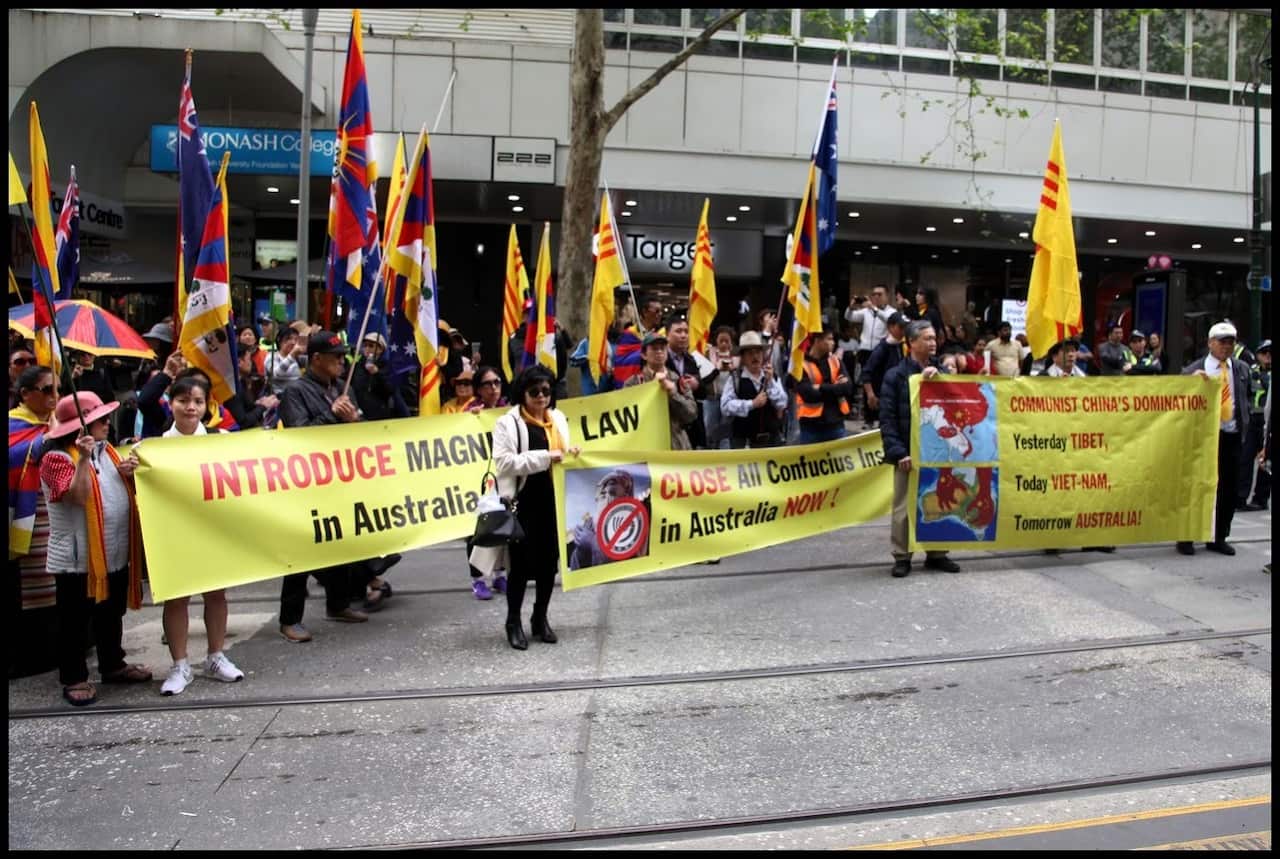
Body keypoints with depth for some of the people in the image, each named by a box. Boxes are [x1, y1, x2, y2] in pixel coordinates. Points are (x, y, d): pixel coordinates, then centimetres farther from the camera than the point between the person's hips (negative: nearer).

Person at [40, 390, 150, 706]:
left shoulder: (106, 450, 11)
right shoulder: (57, 458, -14)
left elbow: (124, 490, 18)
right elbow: (78, 496, -27)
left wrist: (128, 473, -3)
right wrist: (83, 459, -35)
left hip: (115, 554, 8)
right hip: (77, 558, -8)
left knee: (112, 614, 19)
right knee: (75, 620, 4)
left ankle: (113, 665, 33)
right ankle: (74, 678, 13)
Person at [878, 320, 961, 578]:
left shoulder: (940, 373, 10)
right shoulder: (896, 376, -1)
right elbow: (887, 420, -5)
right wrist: (899, 453, -15)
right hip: (910, 454, -4)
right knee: (905, 508, 0)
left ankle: (937, 554, 20)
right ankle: (902, 557, 9)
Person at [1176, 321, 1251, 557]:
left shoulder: (1241, 369, 11)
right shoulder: (1193, 371, -2)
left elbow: (1245, 400, 18)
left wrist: (1244, 425, 9)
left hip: (1232, 436, 4)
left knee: (1228, 489, 7)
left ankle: (1219, 538, 19)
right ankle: (1186, 537, 13)